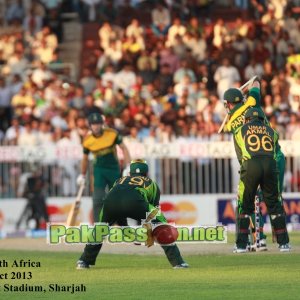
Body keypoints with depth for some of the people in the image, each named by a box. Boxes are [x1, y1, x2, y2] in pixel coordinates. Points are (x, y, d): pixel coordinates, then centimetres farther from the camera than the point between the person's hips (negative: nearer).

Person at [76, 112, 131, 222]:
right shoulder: (87, 140, -6)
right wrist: (82, 175, 18)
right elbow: (85, 158, 10)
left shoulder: (112, 133, -10)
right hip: (99, 170, -1)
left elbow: (123, 148, -4)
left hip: (114, 169, 1)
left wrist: (128, 167, -14)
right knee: (98, 199, -16)